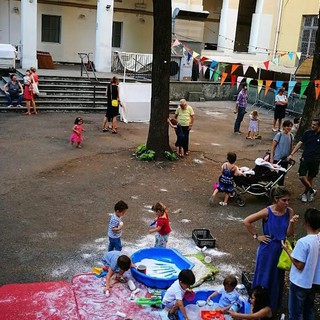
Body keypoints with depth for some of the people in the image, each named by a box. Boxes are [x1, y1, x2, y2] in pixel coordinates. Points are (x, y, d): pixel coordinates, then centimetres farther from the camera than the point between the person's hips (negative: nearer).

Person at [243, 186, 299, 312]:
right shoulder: (267, 212, -19)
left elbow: (289, 234, -7)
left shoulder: (289, 212, -8)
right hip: (267, 249, -4)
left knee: (277, 277, 17)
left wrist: (292, 222, -25)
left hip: (281, 249, 4)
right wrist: (256, 236, -11)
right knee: (263, 276, 10)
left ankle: (273, 304, 37)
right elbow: (247, 221, -16)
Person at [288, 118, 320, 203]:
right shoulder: (307, 133, -2)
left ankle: (305, 193, 29)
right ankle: (312, 190, 13)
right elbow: (299, 144, -1)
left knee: (310, 178, 9)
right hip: (305, 159, 1)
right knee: (302, 177, -8)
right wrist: (291, 154, -7)